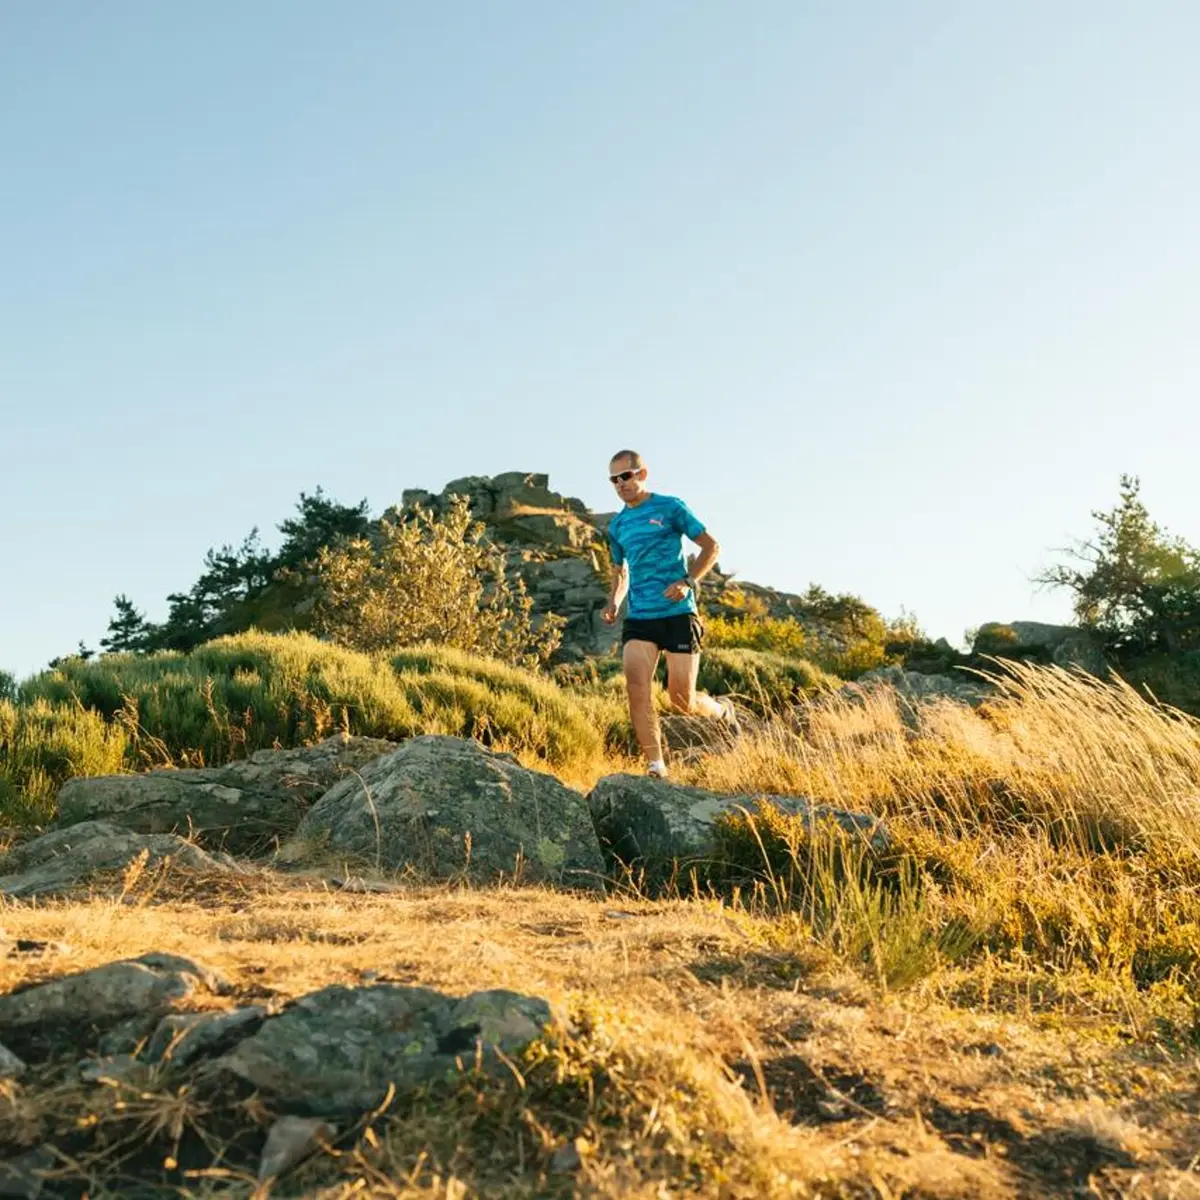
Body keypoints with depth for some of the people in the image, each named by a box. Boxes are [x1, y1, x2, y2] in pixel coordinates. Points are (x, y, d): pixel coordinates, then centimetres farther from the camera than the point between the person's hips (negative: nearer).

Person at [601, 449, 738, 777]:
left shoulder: (670, 508, 0)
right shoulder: (617, 526, 14)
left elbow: (711, 547, 1)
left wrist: (688, 582, -14)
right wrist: (613, 603, 7)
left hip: (678, 614, -4)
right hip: (638, 618, 4)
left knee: (681, 698, -3)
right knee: (636, 688, -16)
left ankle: (722, 711, 31)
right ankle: (656, 766, -9)